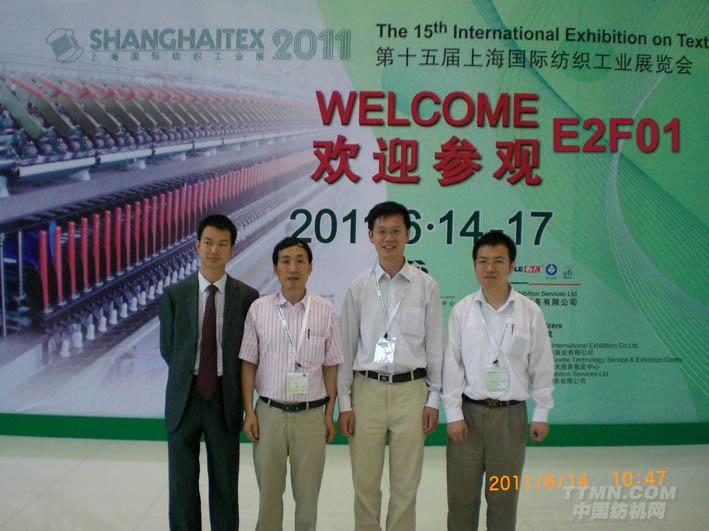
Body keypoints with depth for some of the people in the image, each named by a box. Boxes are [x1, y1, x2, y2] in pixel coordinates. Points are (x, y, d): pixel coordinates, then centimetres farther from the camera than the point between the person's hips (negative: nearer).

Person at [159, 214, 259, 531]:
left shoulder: (247, 297, -3)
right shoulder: (174, 295, 1)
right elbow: (167, 348, 6)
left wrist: (233, 391, 1)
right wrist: (190, 377, 4)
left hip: (225, 398, -1)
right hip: (184, 397, 1)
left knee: (225, 484, 11)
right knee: (182, 485, 10)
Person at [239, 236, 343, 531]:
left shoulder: (326, 310, -3)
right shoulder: (258, 309, -2)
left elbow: (330, 366, 1)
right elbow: (248, 363, 2)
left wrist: (330, 413, 1)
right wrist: (249, 412, -2)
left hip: (311, 415, 0)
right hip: (269, 413, 1)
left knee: (308, 494, 12)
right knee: (269, 492, 14)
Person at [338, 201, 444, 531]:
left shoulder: (426, 286, 2)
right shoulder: (358, 288, 3)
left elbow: (435, 345, 4)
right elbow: (346, 347, 5)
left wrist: (434, 399, 1)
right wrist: (344, 403, 2)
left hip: (411, 390, 0)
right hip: (367, 389, 1)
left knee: (406, 483, 8)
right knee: (365, 482, 8)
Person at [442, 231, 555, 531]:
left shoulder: (530, 312, -1)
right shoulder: (462, 311, -1)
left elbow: (542, 367, 3)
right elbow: (451, 365, -1)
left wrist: (541, 414, 3)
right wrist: (454, 414, -5)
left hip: (511, 415, 0)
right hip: (468, 411, 0)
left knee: (504, 496, 11)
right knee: (461, 494, 7)